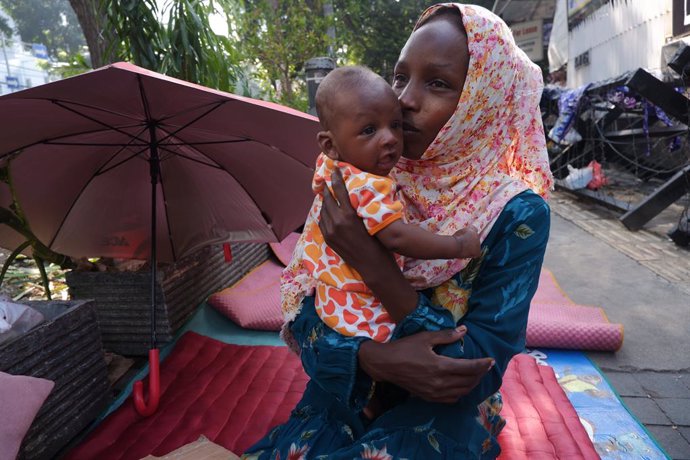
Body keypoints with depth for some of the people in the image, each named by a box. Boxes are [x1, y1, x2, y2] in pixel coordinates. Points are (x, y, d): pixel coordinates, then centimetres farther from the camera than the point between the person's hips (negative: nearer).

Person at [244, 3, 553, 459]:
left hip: (443, 417, -2)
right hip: (345, 398, 3)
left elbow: (480, 371, -19)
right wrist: (375, 358, -28)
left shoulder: (516, 215, -16)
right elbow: (304, 314, -8)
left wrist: (374, 266, -28)